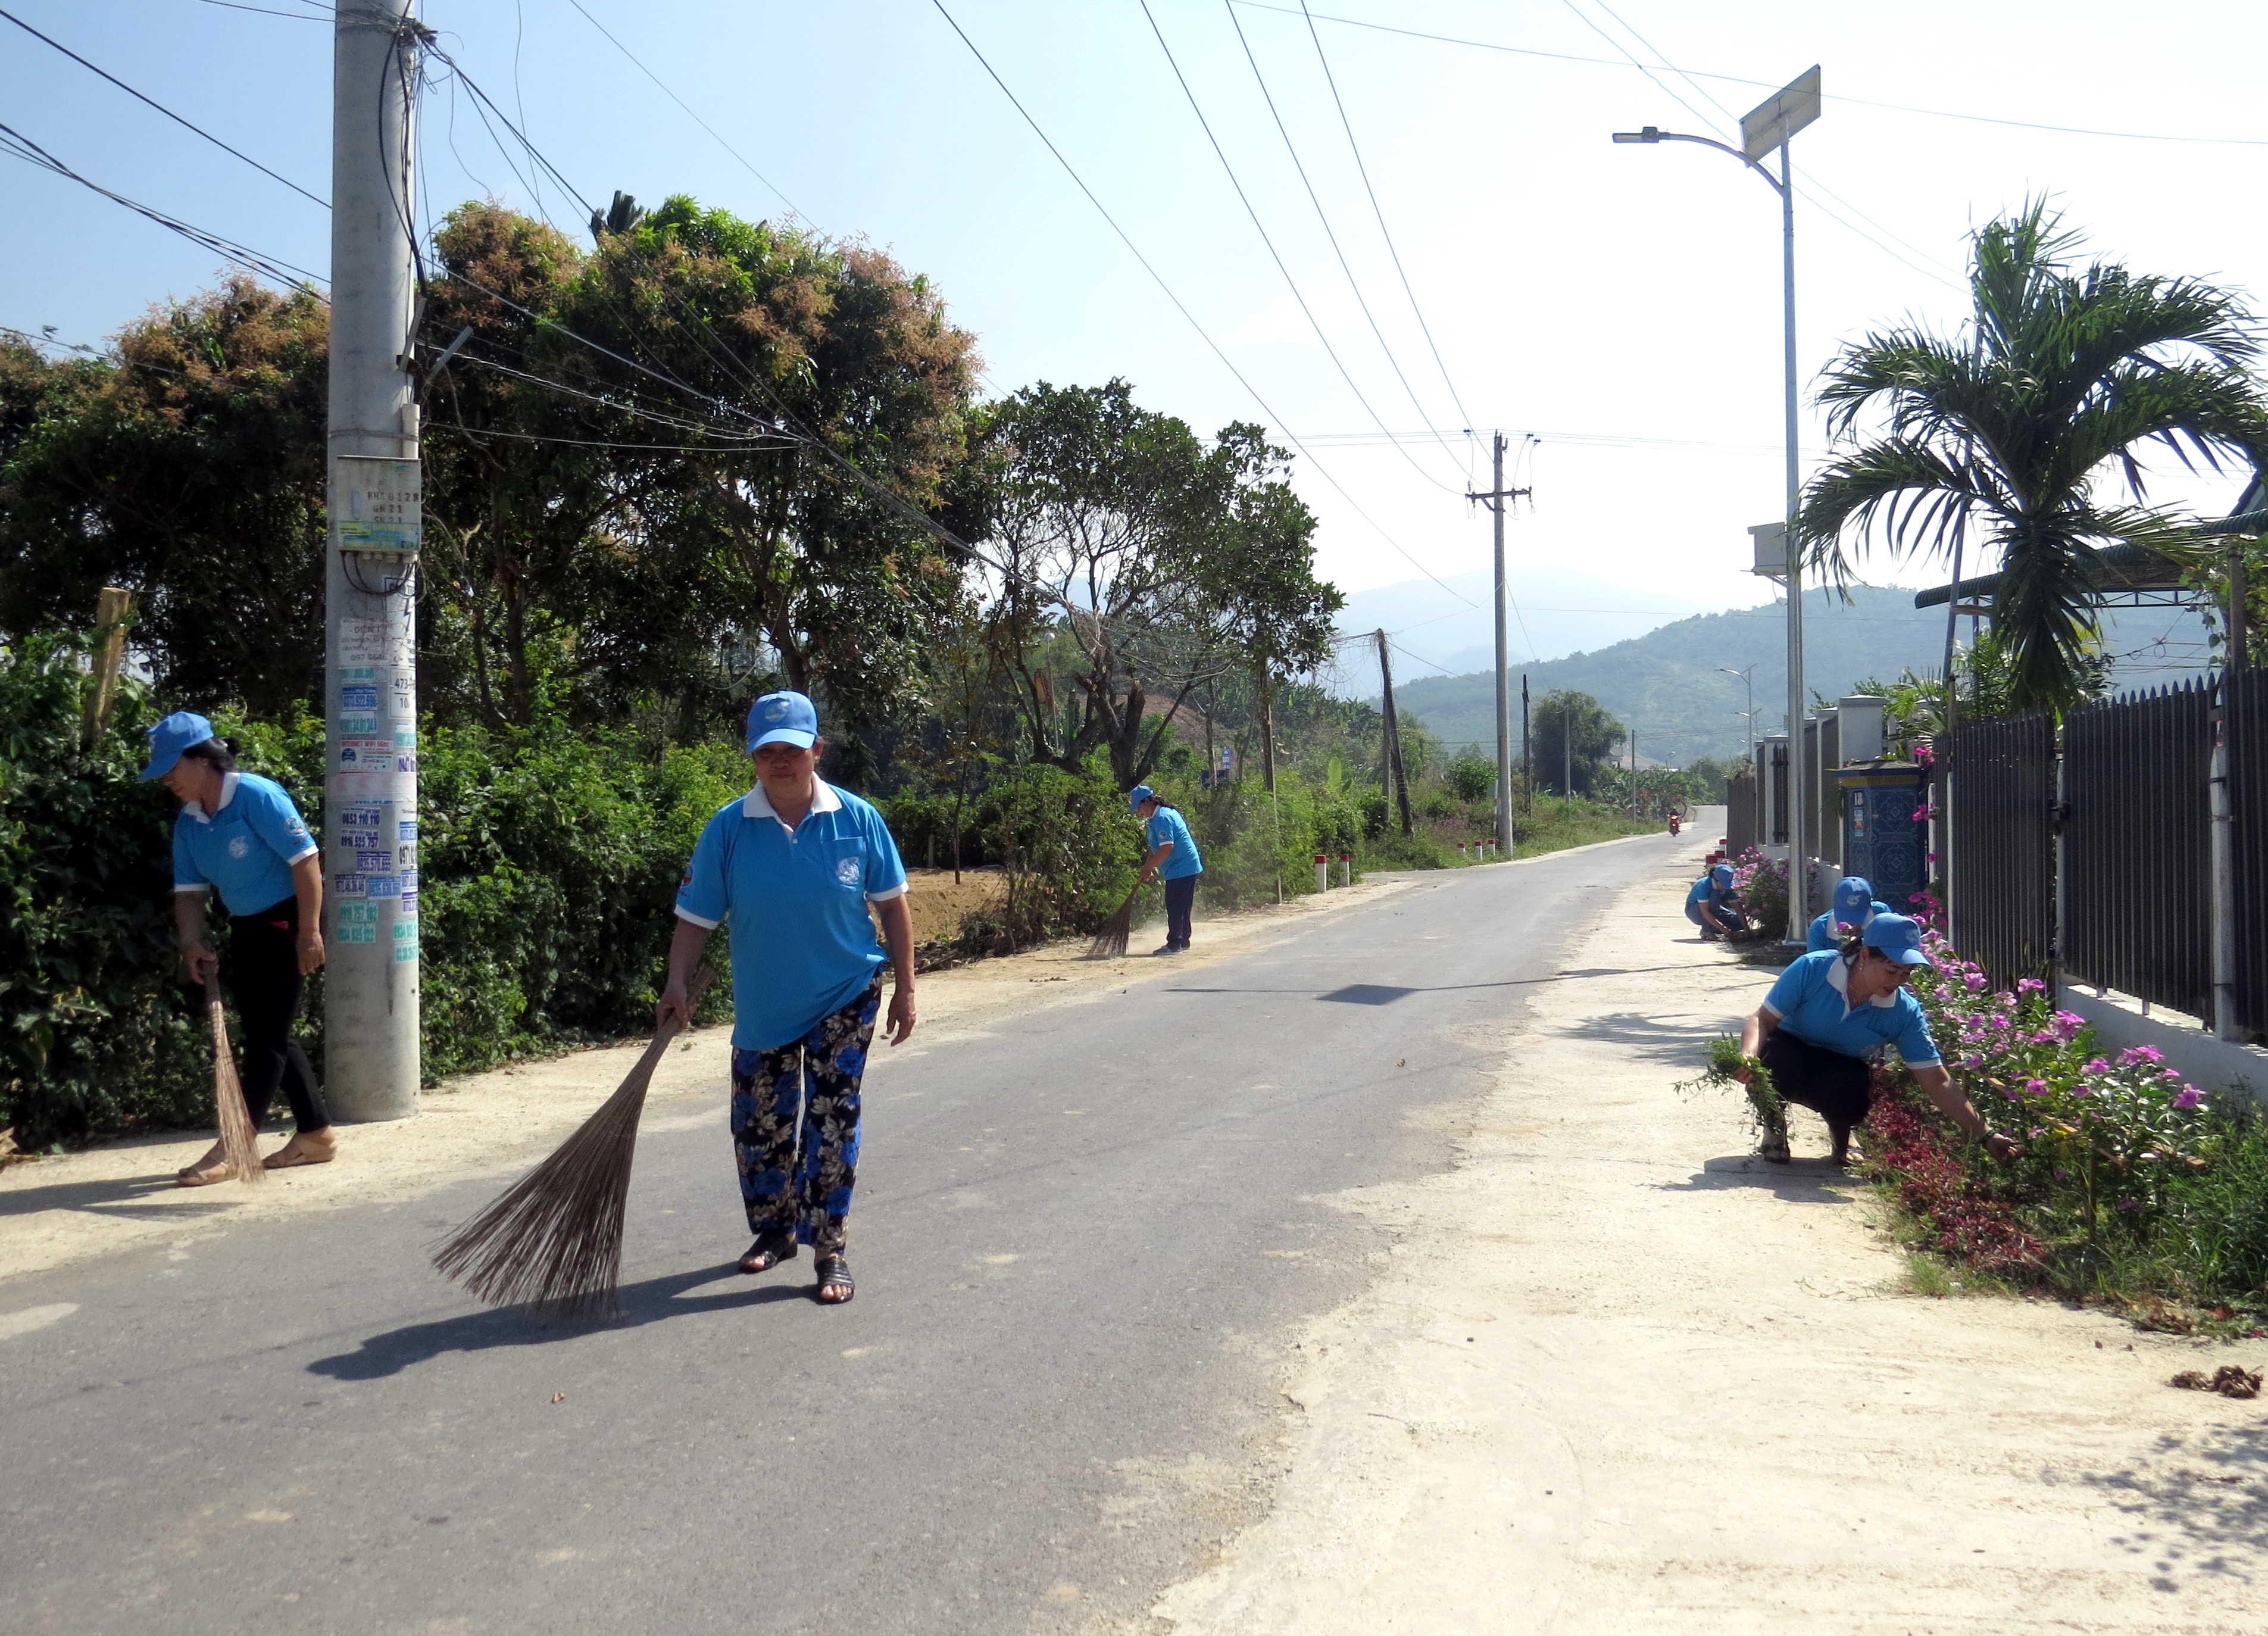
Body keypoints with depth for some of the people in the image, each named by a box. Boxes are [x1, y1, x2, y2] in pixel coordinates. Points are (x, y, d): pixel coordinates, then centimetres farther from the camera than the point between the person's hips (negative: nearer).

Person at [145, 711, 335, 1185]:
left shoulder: (258, 796, -19)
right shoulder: (187, 821, 4)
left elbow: (306, 861, -21)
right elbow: (190, 889, 7)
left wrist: (309, 932, -22)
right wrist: (192, 941, -11)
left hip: (287, 921, -9)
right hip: (246, 929, 9)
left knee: (266, 1036, -6)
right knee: (268, 1034, 13)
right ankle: (316, 1134, 23)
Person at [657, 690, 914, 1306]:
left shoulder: (858, 820, -11)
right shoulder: (728, 828, -11)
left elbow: (892, 906, -2)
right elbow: (697, 916, -8)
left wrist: (904, 989, -1)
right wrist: (676, 984, -21)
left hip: (846, 1000, -2)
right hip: (762, 1006, 2)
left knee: (831, 1119, -5)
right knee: (758, 1123, 12)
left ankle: (830, 1251, 6)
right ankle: (775, 1230, 35)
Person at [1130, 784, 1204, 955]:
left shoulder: (1162, 818, -18)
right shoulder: (1159, 816, 16)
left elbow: (1166, 848, -25)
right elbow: (1155, 847, 21)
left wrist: (1148, 867, -17)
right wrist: (1148, 866, 12)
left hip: (1180, 869, -11)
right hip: (1188, 866, 11)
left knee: (1175, 908, -7)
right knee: (1181, 907, 17)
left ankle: (1174, 944, -5)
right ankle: (1183, 940, 24)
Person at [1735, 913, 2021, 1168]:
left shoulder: (1905, 1013, -17)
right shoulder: (1812, 969, -25)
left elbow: (1937, 1083, -14)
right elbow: (1762, 1020, -19)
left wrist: (1985, 1135, -20)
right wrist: (1748, 1055, -40)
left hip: (1841, 1075, 2)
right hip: (1789, 1050, -1)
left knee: (1856, 1089, -35)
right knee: (1772, 1056, -38)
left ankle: (1840, 1134, 6)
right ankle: (1774, 1127, -3)